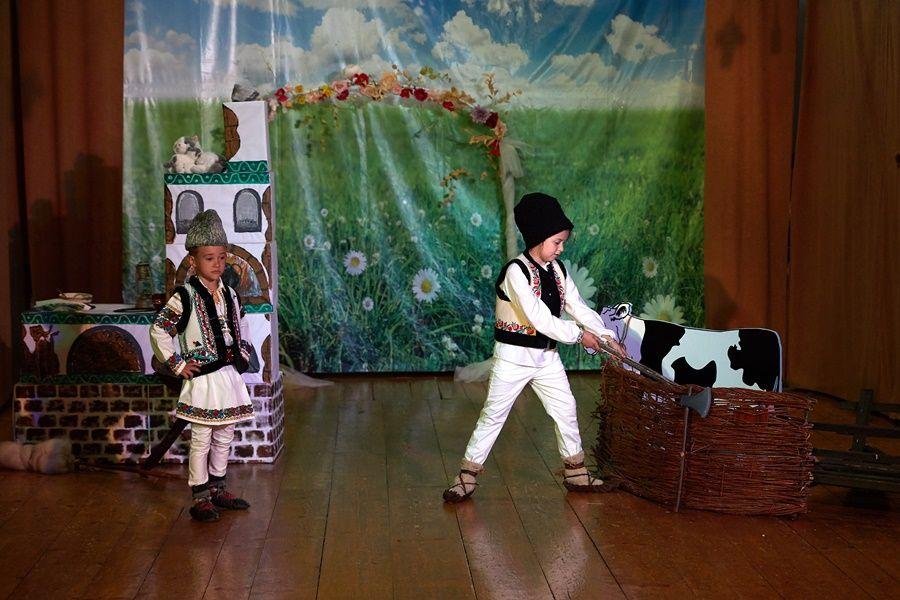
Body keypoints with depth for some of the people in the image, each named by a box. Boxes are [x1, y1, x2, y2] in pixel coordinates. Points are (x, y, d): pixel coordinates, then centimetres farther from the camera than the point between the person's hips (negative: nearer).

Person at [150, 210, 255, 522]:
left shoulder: (230, 295, 9)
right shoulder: (185, 297, -11)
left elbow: (242, 326, 25)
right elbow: (158, 331, -12)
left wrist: (243, 354, 14)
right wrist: (177, 365, -12)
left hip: (230, 375, 6)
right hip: (202, 378, -6)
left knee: (224, 437, 15)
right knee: (201, 439, -1)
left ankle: (217, 489, 28)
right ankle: (200, 497, 8)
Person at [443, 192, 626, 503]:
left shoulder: (557, 269, 3)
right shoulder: (516, 271, -20)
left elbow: (579, 306, 4)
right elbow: (539, 318, -25)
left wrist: (607, 336, -7)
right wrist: (579, 334, -18)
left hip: (547, 355, 7)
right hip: (514, 356, -7)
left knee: (566, 410, 10)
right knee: (493, 415, 1)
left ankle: (576, 473, 25)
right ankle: (467, 476, 11)